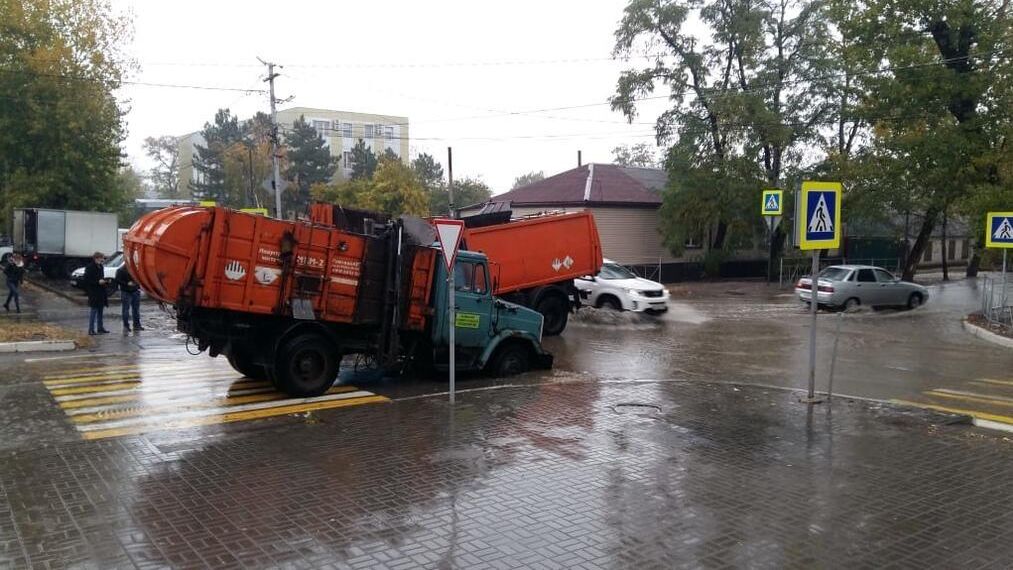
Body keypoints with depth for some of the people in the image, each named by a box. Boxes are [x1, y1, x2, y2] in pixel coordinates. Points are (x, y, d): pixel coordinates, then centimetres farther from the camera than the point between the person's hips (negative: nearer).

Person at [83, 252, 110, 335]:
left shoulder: (100, 267, 13)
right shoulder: (90, 268, -13)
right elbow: (86, 280, -17)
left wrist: (103, 281, 9)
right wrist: (98, 282, -20)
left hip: (101, 293, 9)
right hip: (94, 293, -9)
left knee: (100, 310, 13)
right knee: (94, 310, -7)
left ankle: (100, 328, 21)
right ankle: (91, 330, -3)